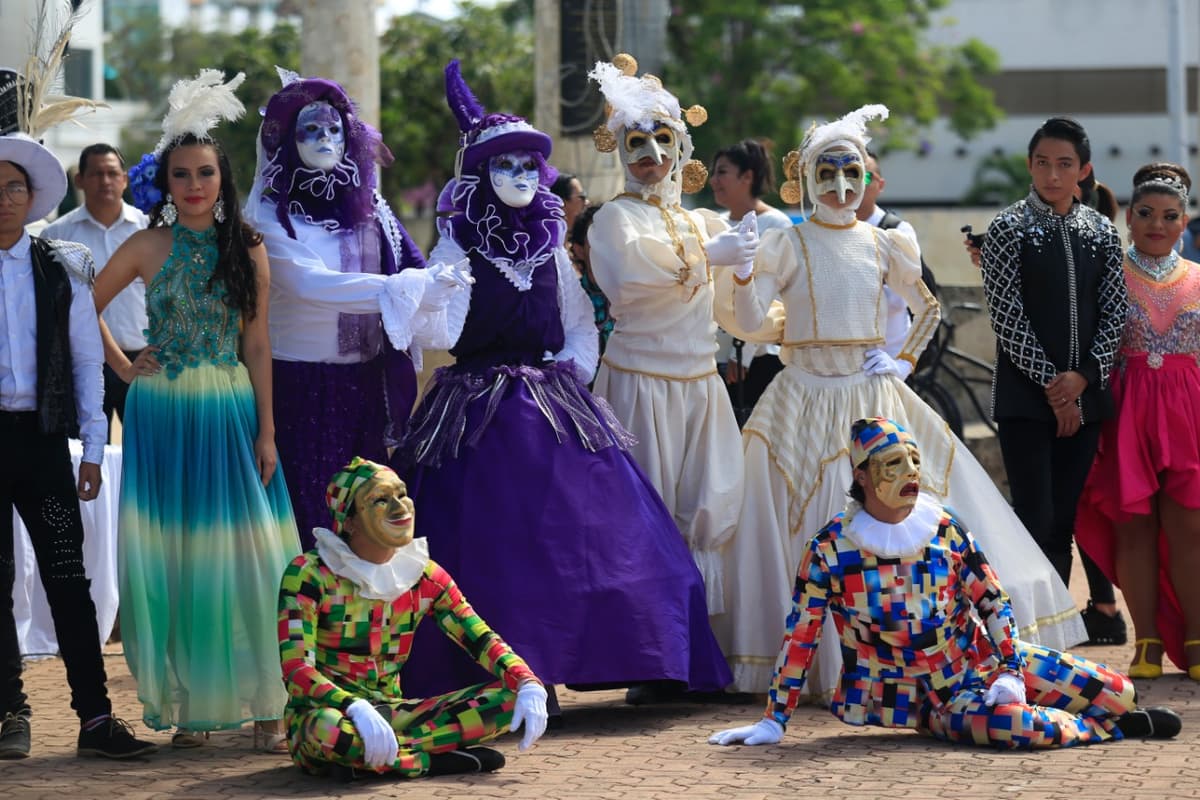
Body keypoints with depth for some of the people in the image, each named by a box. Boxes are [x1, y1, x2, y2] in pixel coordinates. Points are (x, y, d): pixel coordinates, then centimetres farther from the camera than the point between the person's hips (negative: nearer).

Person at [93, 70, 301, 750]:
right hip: (163, 412, 0)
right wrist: (123, 366, 0)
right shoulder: (149, 247, 1)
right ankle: (190, 704, 6)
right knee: (171, 555, 0)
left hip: (231, 410, 0)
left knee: (245, 555, -3)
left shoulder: (248, 249, 4)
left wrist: (267, 431, -1)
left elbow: (257, 345, 3)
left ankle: (264, 704, 2)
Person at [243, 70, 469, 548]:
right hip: (302, 383, -4)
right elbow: (308, 283, -19)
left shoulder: (369, 208, 11)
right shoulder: (271, 215, -4)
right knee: (309, 515, -3)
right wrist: (403, 289, -22)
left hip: (368, 382, 4)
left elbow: (413, 271, 2)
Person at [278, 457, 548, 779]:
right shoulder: (309, 574, -12)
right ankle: (433, 760, -19)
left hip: (391, 712, 5)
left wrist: (528, 685, -20)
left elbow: (483, 640, 1)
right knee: (328, 731, -42)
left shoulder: (425, 577, 4)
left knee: (509, 699, -13)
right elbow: (295, 668, -22)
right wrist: (356, 708, -40)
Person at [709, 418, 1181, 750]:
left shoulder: (945, 528, -2)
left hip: (981, 659, 4)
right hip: (922, 696, -4)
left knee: (1116, 692, -5)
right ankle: (1111, 728, -9)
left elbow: (993, 603, 3)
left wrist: (1010, 671, -10)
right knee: (1012, 726, -36)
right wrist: (774, 722, -9)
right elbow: (800, 637, -9)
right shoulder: (831, 550, -12)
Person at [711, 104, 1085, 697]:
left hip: (875, 399, 3)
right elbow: (751, 322, -8)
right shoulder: (786, 244, 0)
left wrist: (906, 360, 9)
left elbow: (928, 308, 23)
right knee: (815, 533, -5)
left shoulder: (882, 244, 9)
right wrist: (740, 270, -23)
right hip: (807, 400, -3)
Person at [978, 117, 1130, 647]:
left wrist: (1081, 376, -8)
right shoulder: (1010, 228, -1)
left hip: (1085, 392, 3)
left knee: (1076, 511, 5)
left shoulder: (1102, 233, 10)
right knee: (1038, 516, -5)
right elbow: (1006, 316, -7)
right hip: (1026, 396, -3)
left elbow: (1114, 313, 7)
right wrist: (1051, 383, -10)